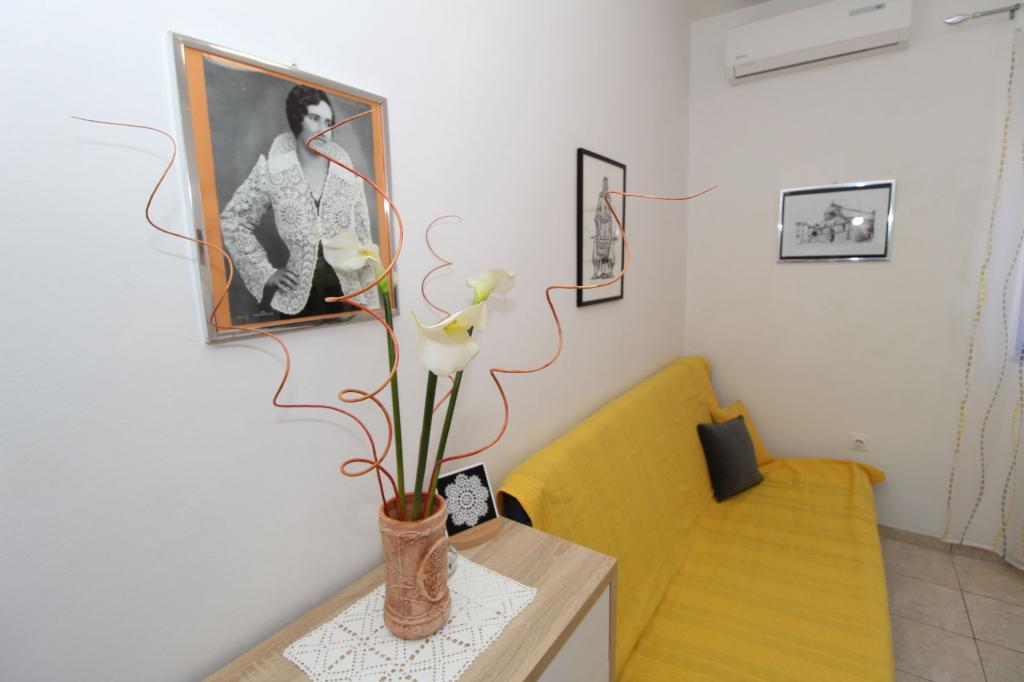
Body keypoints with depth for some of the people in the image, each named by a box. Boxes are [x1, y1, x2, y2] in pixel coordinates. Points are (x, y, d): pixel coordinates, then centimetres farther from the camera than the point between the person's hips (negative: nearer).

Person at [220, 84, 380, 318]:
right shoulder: (272, 171, -1)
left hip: (346, 292, 1)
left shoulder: (347, 175, 4)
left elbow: (362, 241, 4)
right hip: (297, 297, -1)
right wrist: (266, 272, -1)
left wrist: (369, 306, -1)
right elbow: (232, 220, 8)